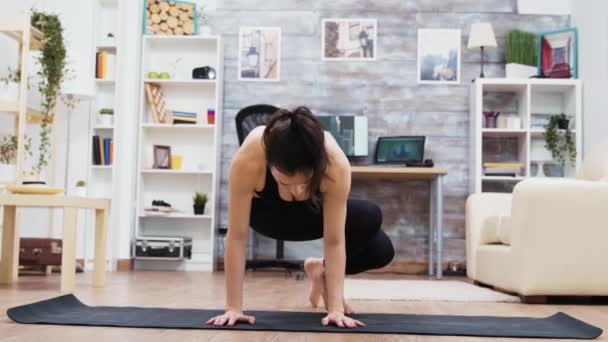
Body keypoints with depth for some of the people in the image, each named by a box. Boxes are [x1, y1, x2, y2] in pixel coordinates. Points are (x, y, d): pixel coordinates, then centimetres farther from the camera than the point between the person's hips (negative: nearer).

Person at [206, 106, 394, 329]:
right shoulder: (247, 161, -41)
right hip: (266, 212, -2)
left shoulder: (336, 164, -38)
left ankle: (322, 270, 10)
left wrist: (336, 308, -32)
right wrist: (233, 307, -30)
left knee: (381, 251, -18)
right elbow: (236, 237, -33)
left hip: (313, 210, 2)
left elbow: (334, 241, -31)